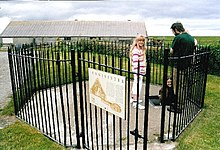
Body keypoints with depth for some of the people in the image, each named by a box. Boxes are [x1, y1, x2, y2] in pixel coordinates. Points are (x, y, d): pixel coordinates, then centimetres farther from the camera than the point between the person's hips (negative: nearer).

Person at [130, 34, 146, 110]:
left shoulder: (141, 49, 12)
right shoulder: (136, 50, -18)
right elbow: (135, 62, -22)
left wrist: (143, 70, 20)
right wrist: (137, 73, -24)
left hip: (141, 71, 10)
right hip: (138, 71, -10)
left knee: (135, 84, 19)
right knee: (138, 86, -6)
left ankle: (133, 98, 33)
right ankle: (136, 103, 0)